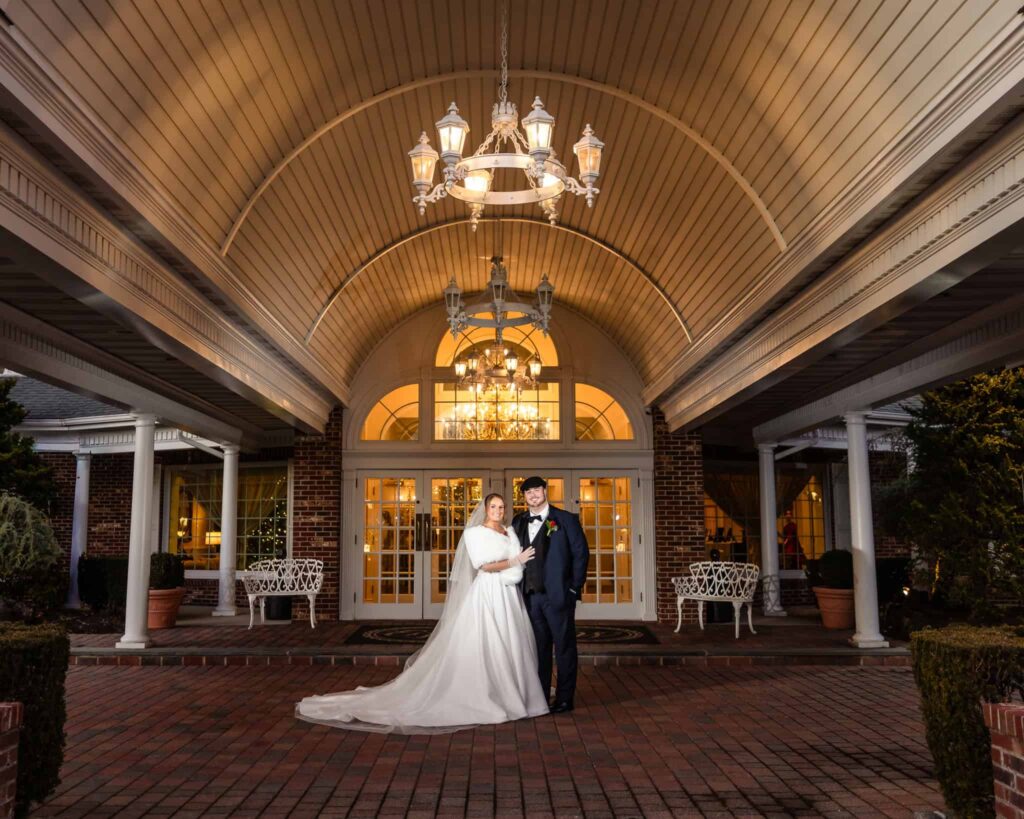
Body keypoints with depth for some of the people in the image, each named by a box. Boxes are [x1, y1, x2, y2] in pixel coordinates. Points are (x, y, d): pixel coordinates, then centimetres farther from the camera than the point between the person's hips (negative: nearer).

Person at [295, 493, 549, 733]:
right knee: (479, 648, -5)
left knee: (510, 647, 8)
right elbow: (484, 565, -12)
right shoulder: (475, 533, -3)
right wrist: (513, 561, -9)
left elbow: (519, 563, 7)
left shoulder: (511, 532, 15)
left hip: (509, 597, 6)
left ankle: (509, 697, 19)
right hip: (486, 596, -6)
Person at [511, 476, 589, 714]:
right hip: (530, 595, 4)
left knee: (564, 647, 5)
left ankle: (564, 699, 14)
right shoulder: (518, 522, 10)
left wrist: (575, 587, -6)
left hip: (558, 595, -4)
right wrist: (520, 587, 2)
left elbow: (581, 553, -3)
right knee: (538, 647, 12)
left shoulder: (566, 520, -2)